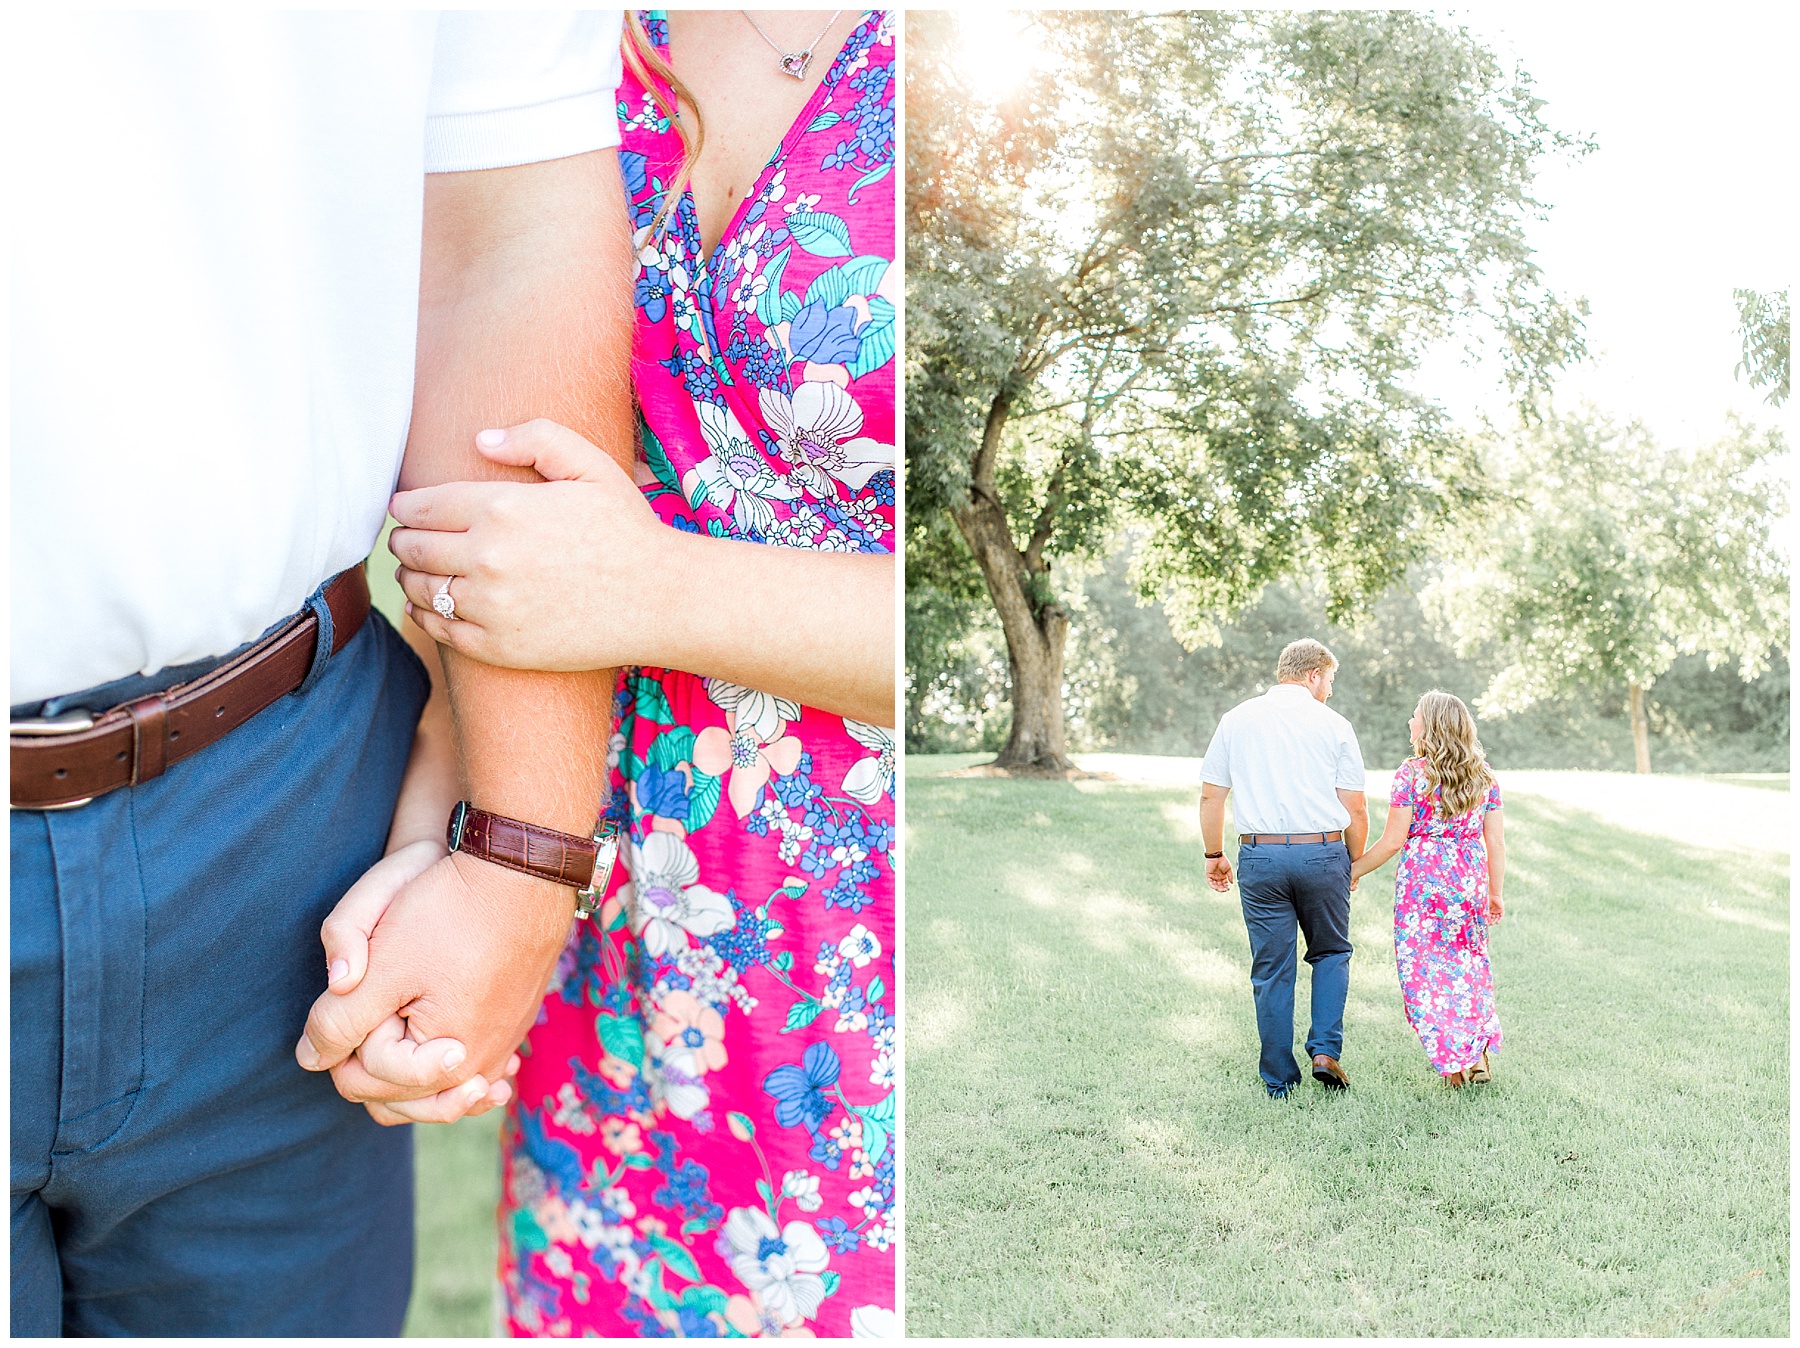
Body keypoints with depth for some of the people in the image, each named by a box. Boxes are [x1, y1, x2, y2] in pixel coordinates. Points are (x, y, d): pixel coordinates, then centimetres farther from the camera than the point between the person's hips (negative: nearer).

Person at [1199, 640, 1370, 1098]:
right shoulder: (1333, 724, 3)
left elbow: (1210, 794, 7)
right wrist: (1353, 863, 16)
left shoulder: (1236, 719, 8)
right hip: (1323, 853, -1)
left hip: (1260, 856, 1)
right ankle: (1326, 1048, 5)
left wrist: (1214, 854, 16)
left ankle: (1279, 1080, 13)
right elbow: (1356, 808, 3)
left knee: (1271, 969, 8)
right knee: (1331, 953, 20)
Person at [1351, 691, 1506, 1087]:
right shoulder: (1484, 775, 5)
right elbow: (1495, 841, 6)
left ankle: (1455, 1061, 8)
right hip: (1470, 880, 5)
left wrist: (1353, 869, 2)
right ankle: (1480, 1055, 15)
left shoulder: (1412, 774, -10)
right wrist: (1494, 893, 15)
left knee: (1426, 966, 6)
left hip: (1422, 880, -5)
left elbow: (1393, 841, -10)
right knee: (1468, 963, 18)